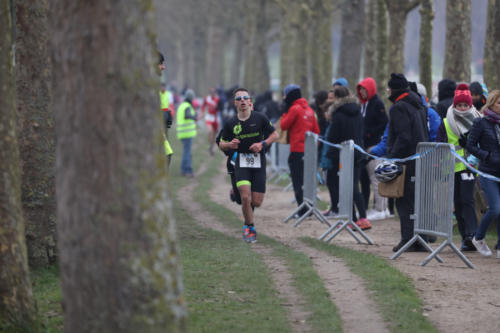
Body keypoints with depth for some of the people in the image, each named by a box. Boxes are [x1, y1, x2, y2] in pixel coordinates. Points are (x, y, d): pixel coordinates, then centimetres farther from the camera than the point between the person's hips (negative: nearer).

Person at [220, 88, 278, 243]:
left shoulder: (260, 118, -2)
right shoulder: (231, 123, 1)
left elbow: (274, 134, 8)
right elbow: (222, 144, 11)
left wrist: (263, 144, -9)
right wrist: (230, 145, -12)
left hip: (259, 163, 0)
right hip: (241, 163, 0)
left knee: (257, 202, -2)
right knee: (245, 197, -17)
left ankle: (247, 224, 33)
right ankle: (250, 229, 4)